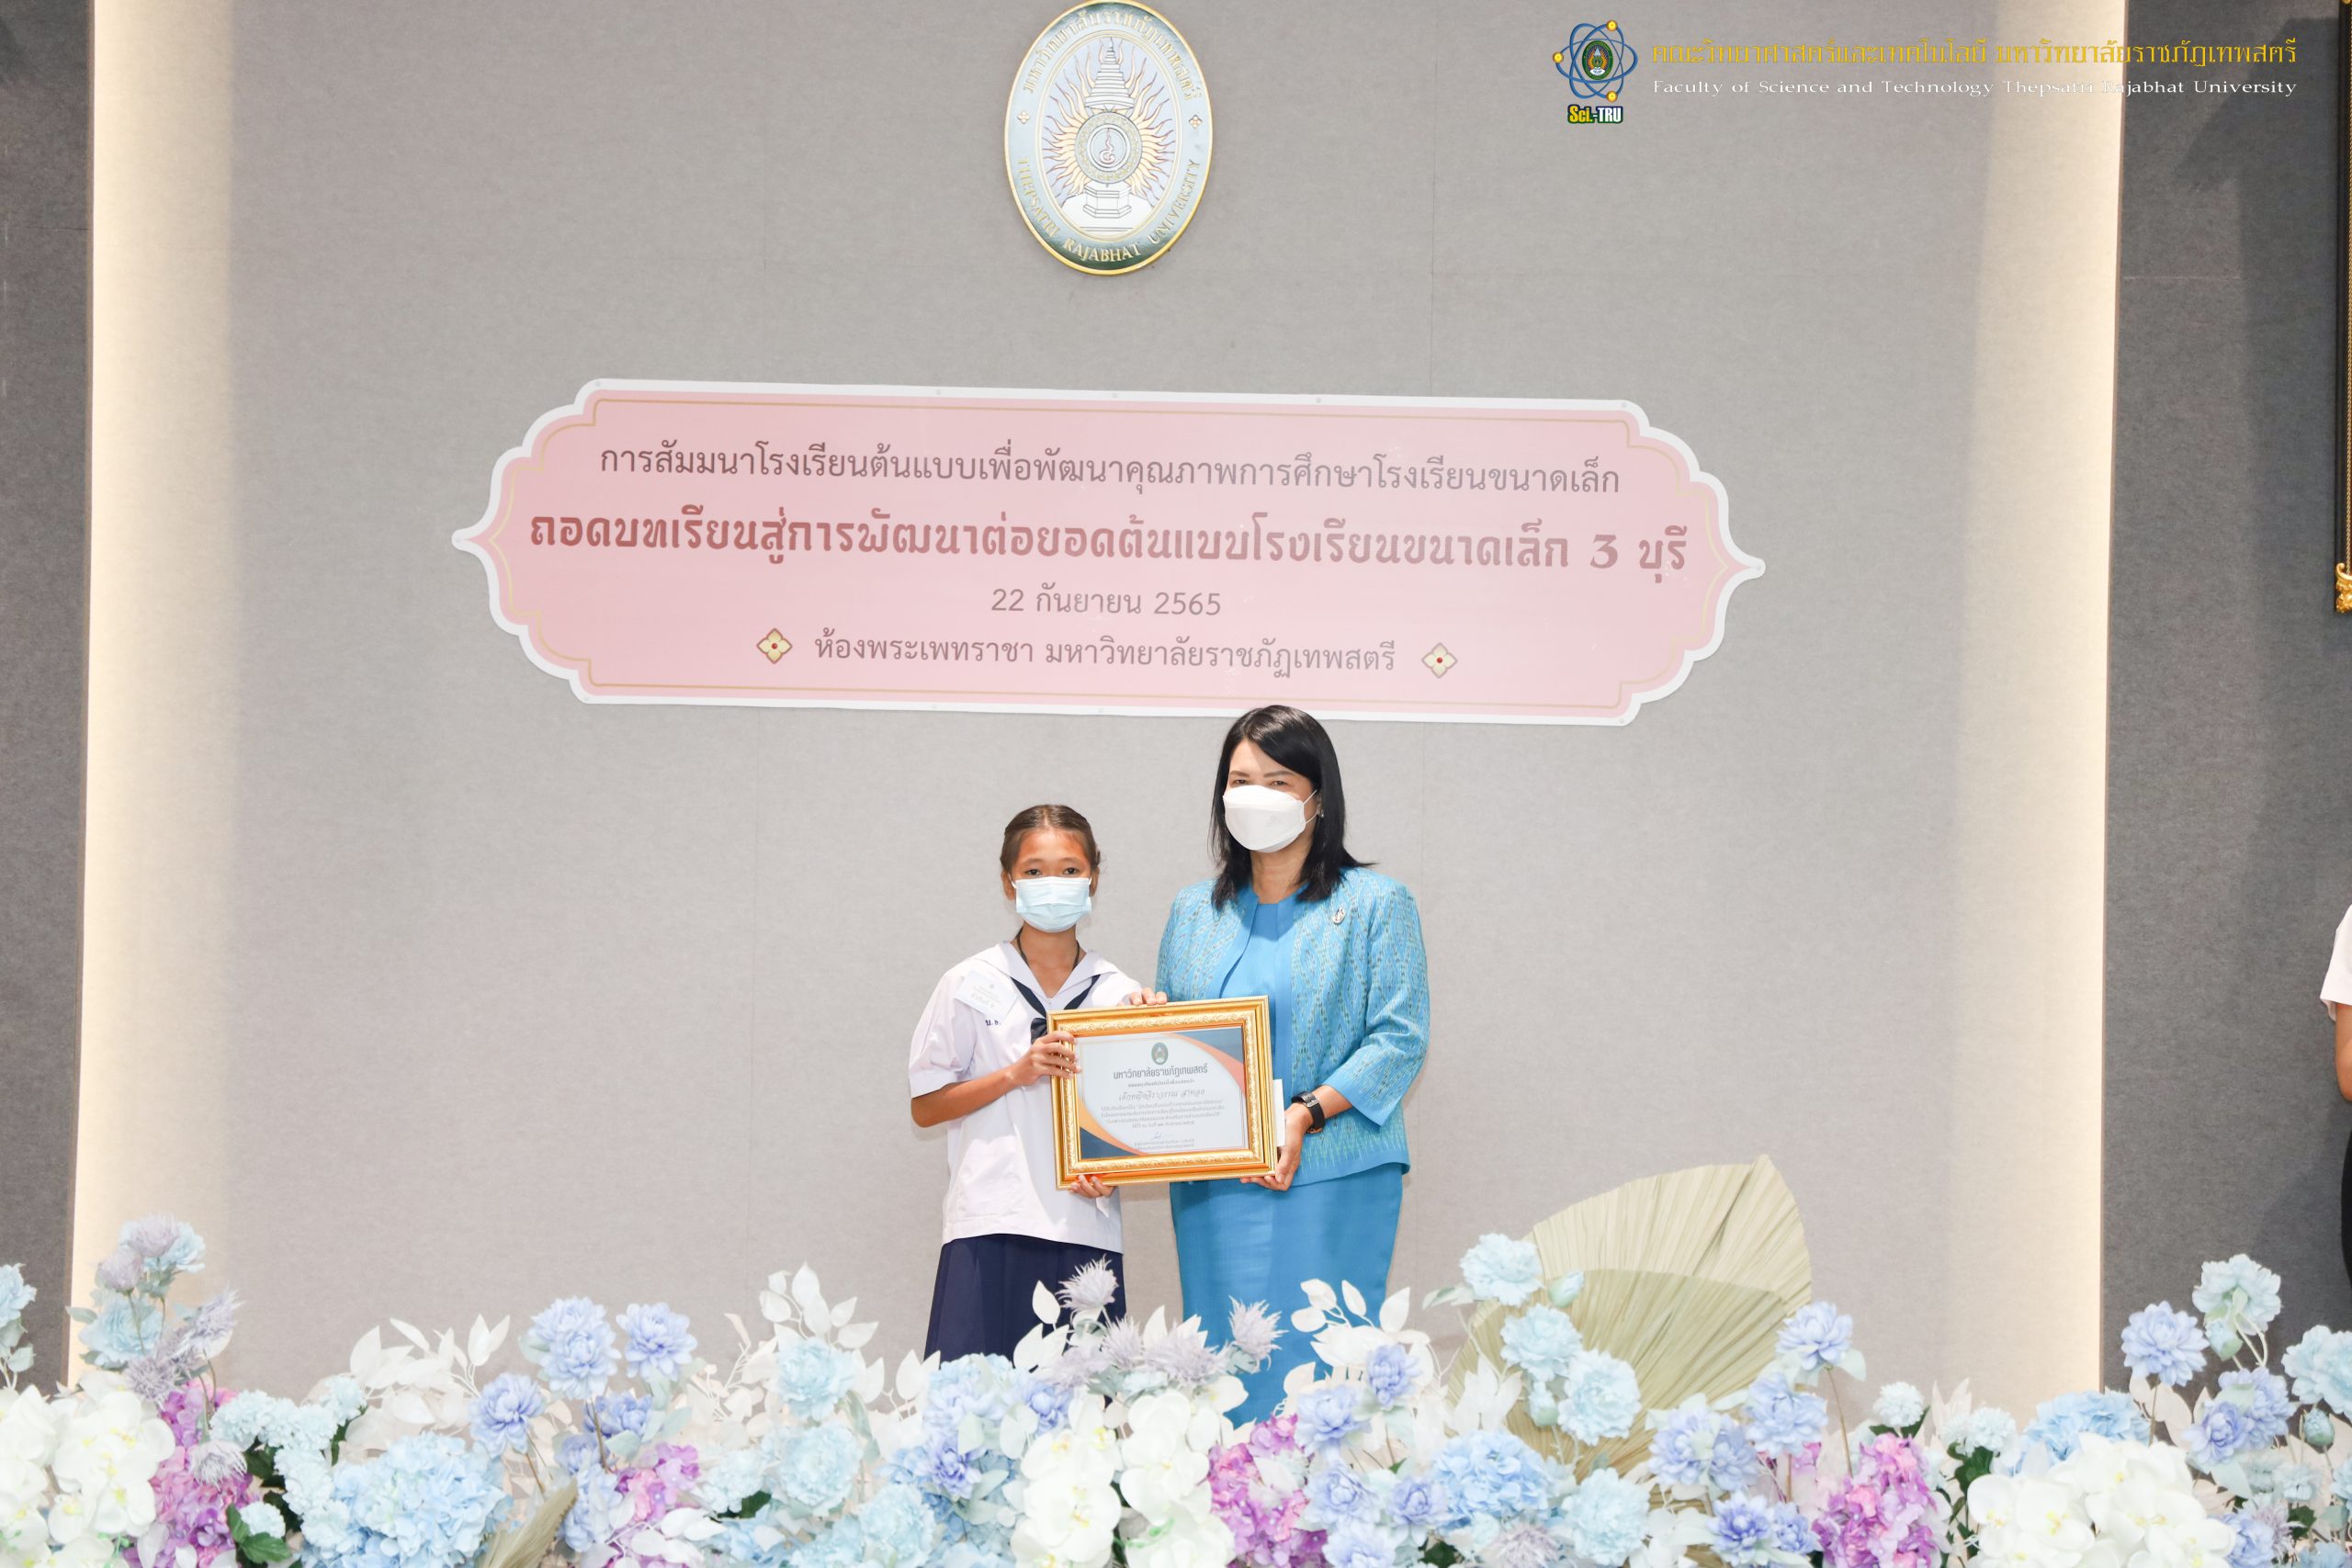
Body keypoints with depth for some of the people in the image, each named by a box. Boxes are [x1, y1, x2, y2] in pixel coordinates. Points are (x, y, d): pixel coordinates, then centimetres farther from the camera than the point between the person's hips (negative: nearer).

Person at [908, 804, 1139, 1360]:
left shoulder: (1120, 995, 10)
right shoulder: (970, 986, 5)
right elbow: (925, 1105, 4)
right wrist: (1016, 1074, -8)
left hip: (1085, 1228, 2)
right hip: (990, 1229, -2)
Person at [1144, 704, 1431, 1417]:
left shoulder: (1375, 904, 3)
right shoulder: (1193, 911, 17)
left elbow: (1401, 1038, -6)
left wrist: (1306, 1115, -17)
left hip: (1332, 1179, -4)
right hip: (1214, 1184, 4)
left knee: (1318, 1365, -8)